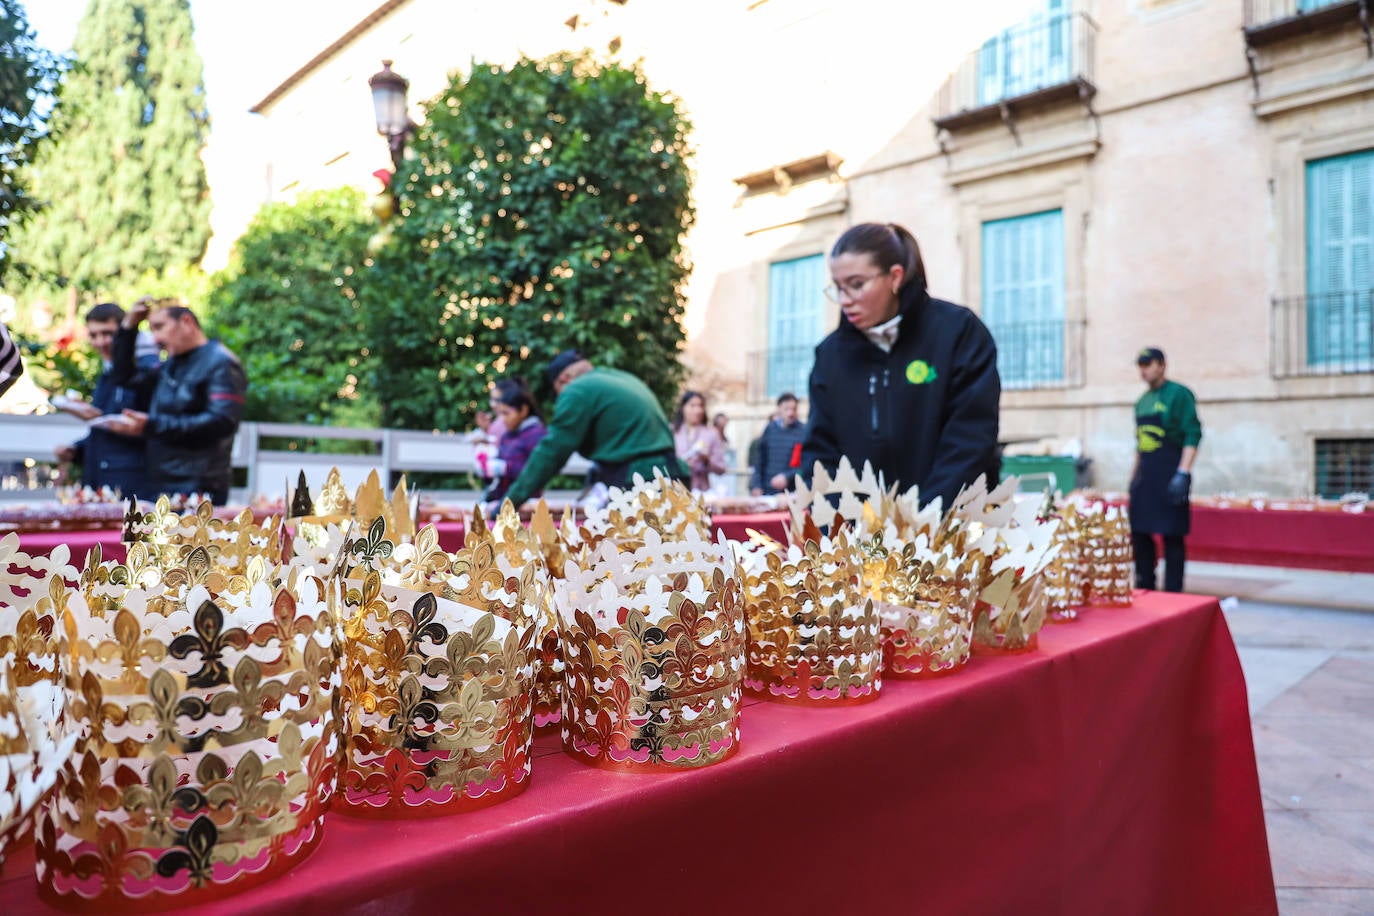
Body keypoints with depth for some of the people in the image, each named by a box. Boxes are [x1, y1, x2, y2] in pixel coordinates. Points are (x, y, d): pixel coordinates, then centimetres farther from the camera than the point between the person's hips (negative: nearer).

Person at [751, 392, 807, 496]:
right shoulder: (770, 429, 9)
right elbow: (759, 460, 12)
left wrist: (787, 477, -15)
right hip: (768, 491, 3)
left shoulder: (804, 431, -3)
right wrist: (756, 485, 5)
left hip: (792, 492, -3)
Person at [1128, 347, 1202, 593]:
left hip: (1170, 474, -7)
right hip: (1145, 475, 7)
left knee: (1172, 535, -2)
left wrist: (1183, 473, -20)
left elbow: (1193, 435, -13)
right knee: (1140, 533, 9)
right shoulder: (1142, 401, 16)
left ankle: (1173, 593, 5)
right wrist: (1134, 477, 18)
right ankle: (1144, 589, 20)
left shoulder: (1179, 394, -6)